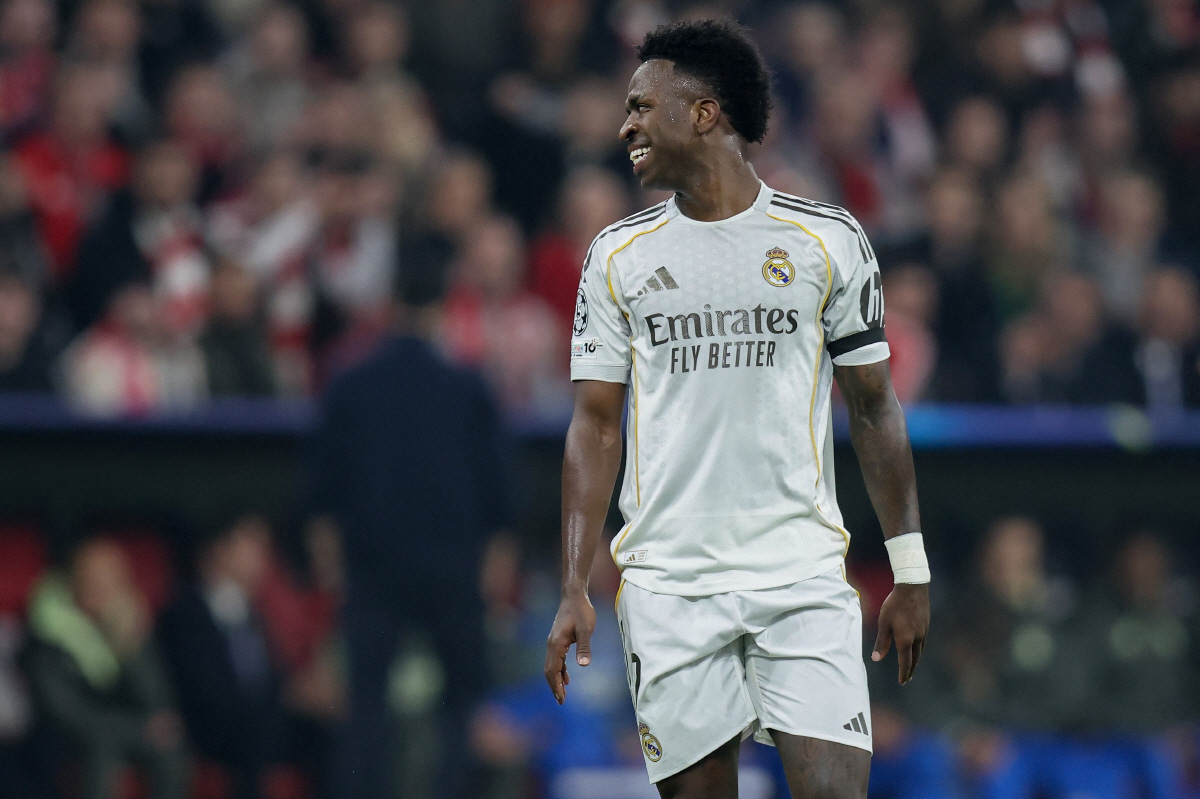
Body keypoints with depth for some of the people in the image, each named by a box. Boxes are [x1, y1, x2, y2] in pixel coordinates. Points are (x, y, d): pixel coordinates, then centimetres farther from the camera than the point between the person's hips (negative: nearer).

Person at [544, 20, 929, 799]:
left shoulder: (828, 240, 3)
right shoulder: (619, 255, 8)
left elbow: (875, 408, 8)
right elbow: (596, 426, 8)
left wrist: (910, 568, 5)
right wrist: (574, 589, -1)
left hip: (804, 578, -2)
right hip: (668, 583, 2)